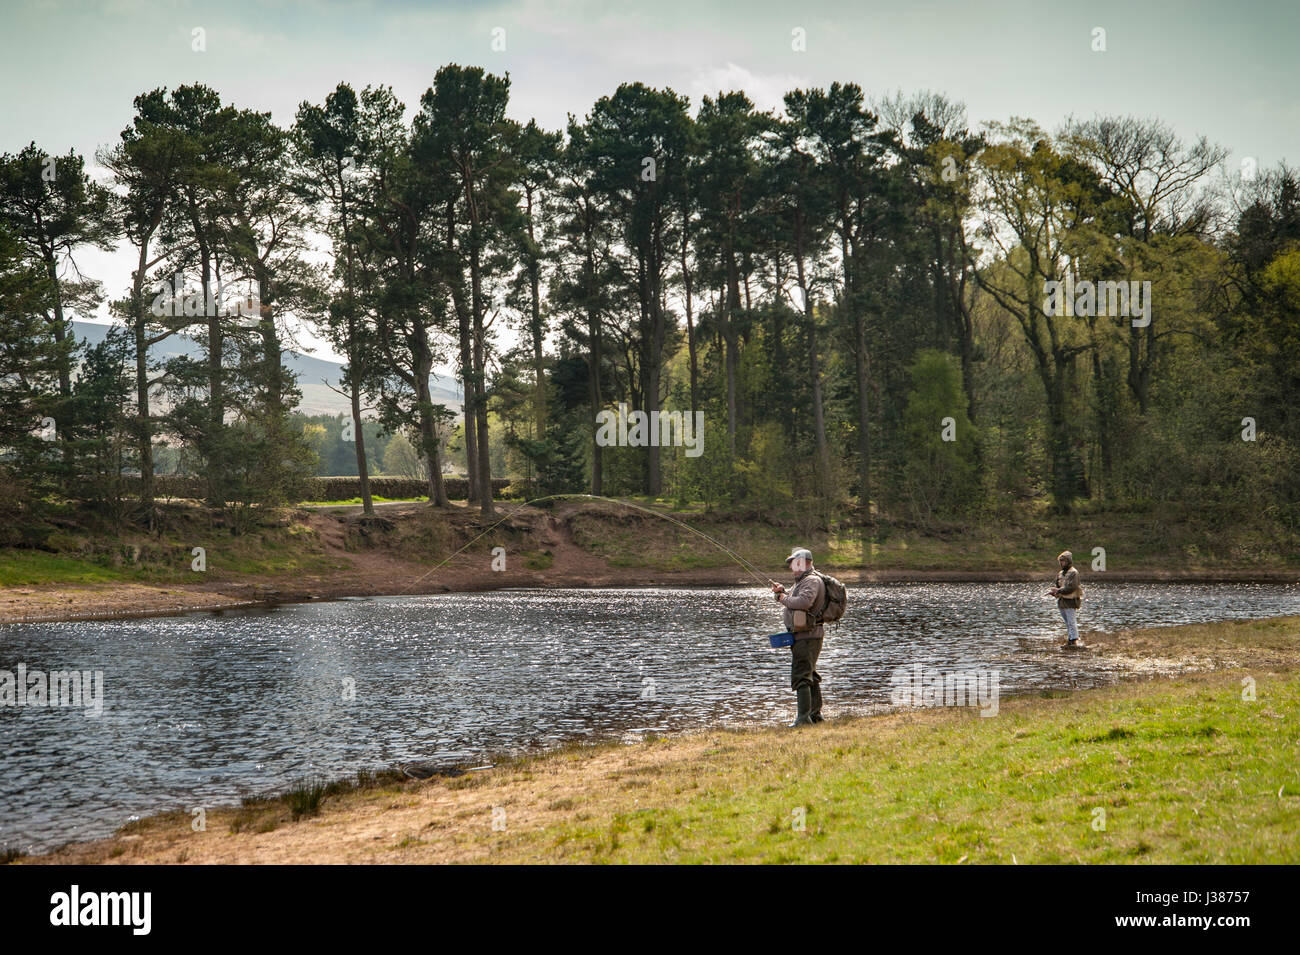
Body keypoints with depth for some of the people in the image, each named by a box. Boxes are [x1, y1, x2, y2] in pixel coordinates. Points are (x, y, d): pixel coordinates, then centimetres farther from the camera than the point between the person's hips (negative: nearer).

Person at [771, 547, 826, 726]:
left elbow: (804, 602, -31)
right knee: (810, 675, 18)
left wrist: (784, 599, -16)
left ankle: (803, 717, -19)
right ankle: (815, 714, 26)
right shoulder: (803, 581, 20)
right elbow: (794, 600, 26)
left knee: (801, 677, -15)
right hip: (804, 636, 11)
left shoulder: (812, 581, -14)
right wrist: (782, 591, 9)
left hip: (806, 637, -11)